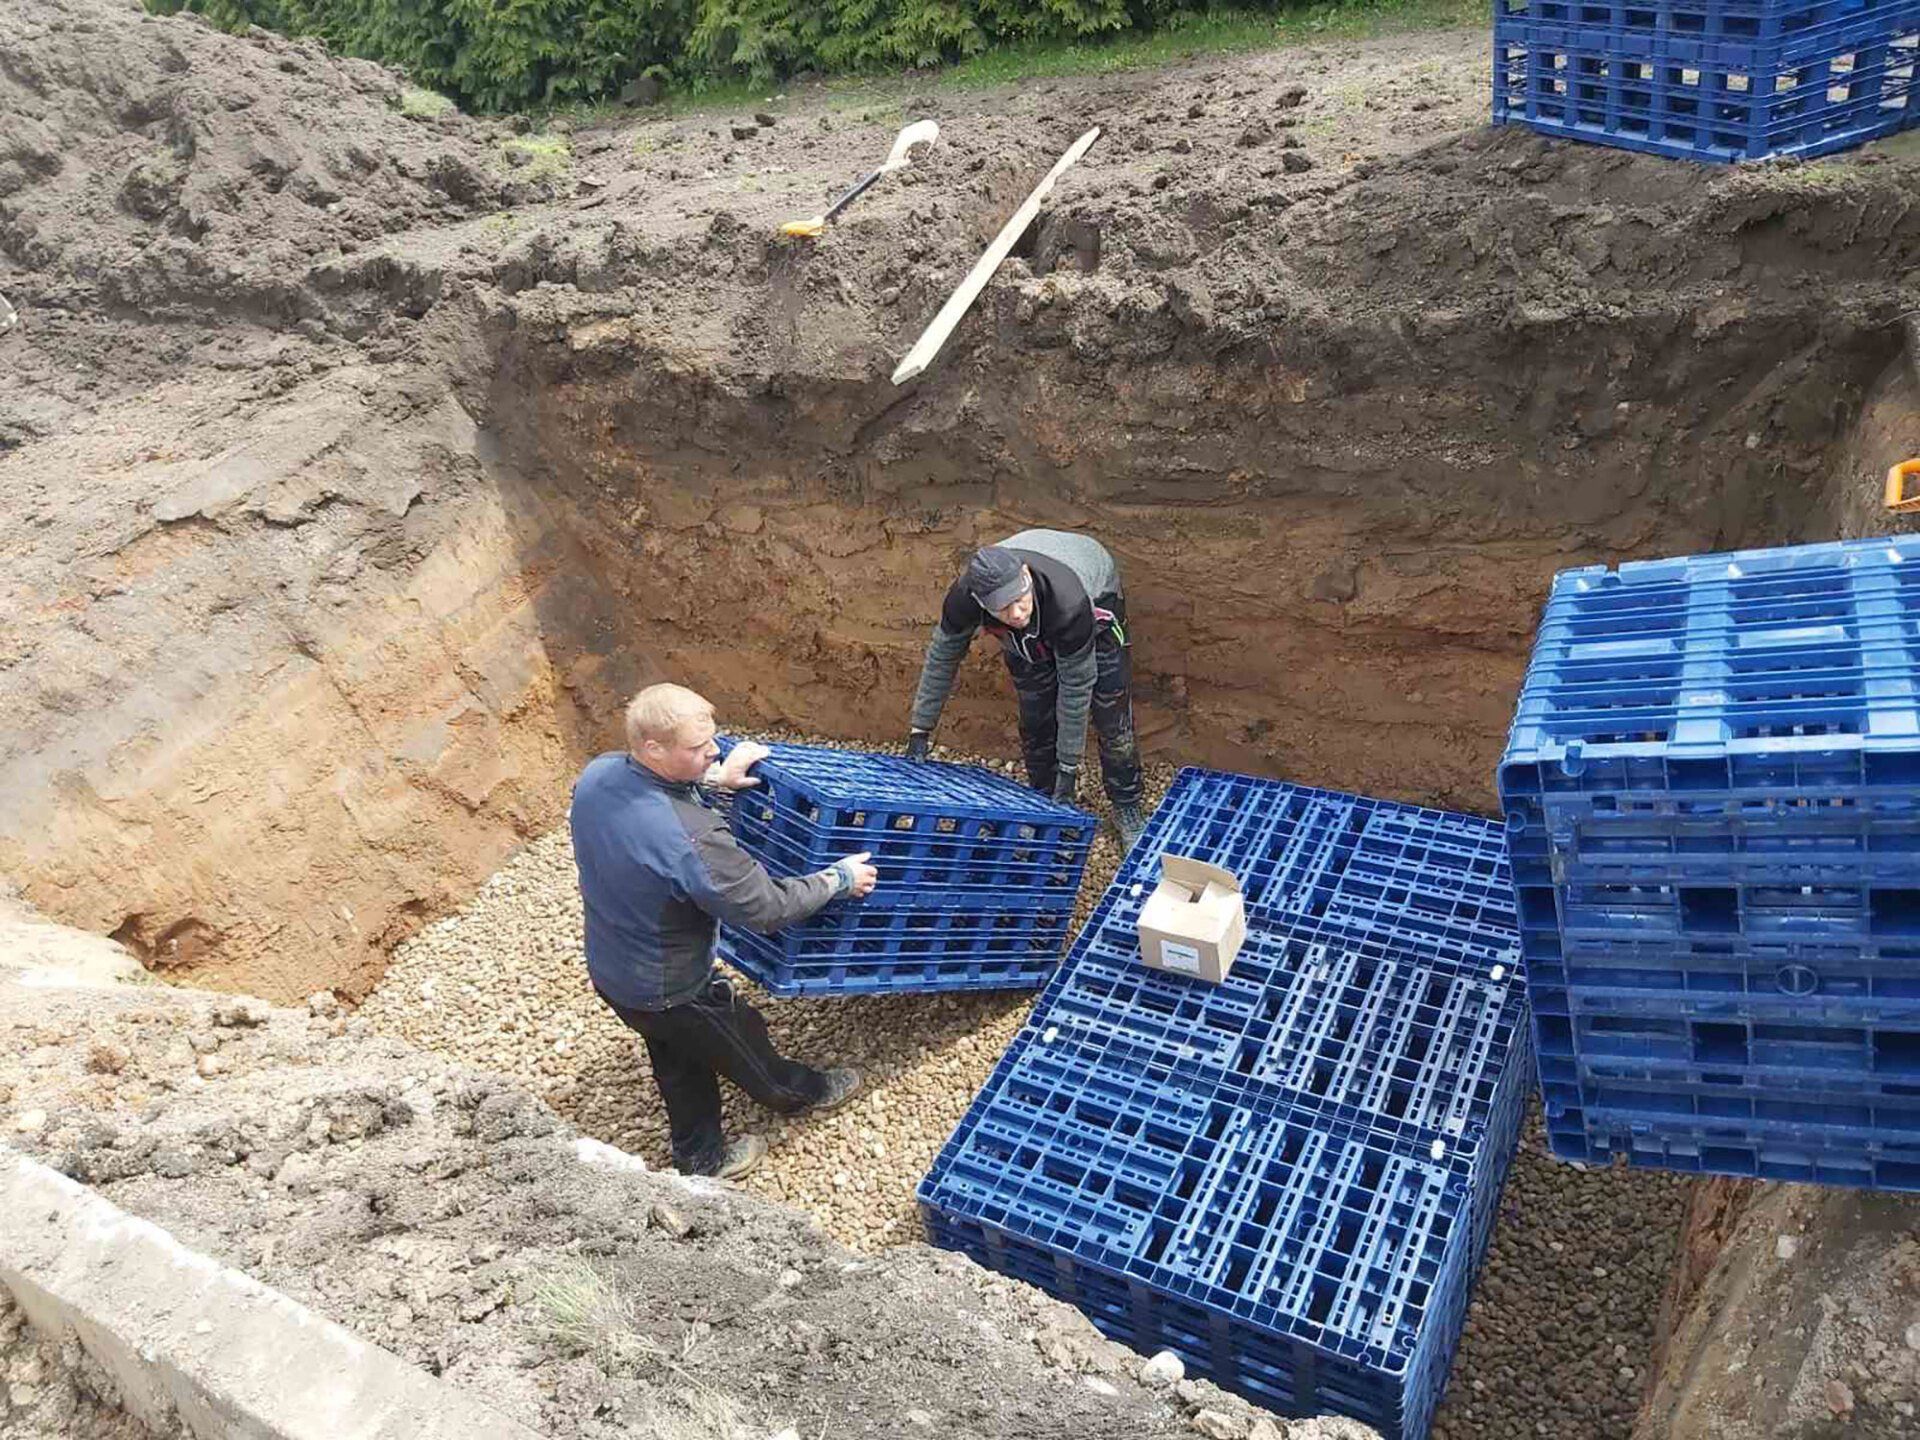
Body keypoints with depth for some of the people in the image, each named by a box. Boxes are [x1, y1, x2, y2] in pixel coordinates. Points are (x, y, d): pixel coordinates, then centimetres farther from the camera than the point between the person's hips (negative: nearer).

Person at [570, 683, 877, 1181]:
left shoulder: (596, 774, -17)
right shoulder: (690, 838, -41)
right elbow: (768, 909, -28)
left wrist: (712, 777, 3)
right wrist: (840, 878, -14)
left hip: (608, 970, 7)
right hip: (670, 991, -7)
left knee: (679, 1062, 29)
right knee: (743, 1043, 24)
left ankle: (702, 1157, 51)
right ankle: (804, 1094, 52)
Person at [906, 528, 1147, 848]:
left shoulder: (1070, 603, -47)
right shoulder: (963, 598, -38)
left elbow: (1075, 686, -34)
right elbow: (941, 657, -18)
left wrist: (1068, 768, -26)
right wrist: (920, 730, -15)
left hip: (1096, 601, -3)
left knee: (1112, 719, -5)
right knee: (1035, 720, -2)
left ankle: (1127, 811, 13)